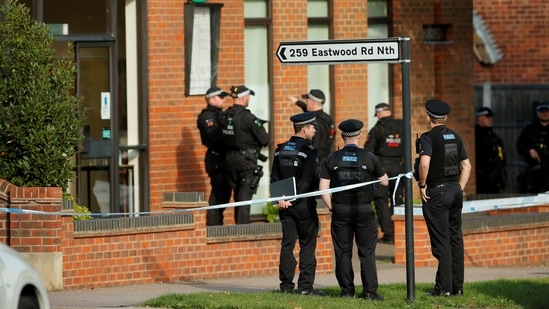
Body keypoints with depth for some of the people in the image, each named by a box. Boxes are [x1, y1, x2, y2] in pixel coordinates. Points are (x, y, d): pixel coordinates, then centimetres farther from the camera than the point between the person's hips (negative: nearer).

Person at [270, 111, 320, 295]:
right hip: (304, 204, -5)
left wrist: (280, 198, -3)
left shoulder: (281, 150, 8)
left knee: (287, 244, 7)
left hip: (285, 205, 6)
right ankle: (305, 286, -1)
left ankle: (286, 285, 7)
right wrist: (293, 199, -11)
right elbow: (306, 181, -17)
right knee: (307, 245, 1)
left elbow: (274, 178, 4)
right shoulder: (309, 151, -12)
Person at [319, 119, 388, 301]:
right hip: (364, 210, -1)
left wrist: (332, 208, 9)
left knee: (343, 253, 7)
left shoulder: (332, 159, 2)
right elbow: (384, 181, 9)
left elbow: (323, 189, -2)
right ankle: (370, 292, -1)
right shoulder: (369, 157, -2)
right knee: (367, 253, 3)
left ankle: (347, 291, 7)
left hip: (340, 210, 1)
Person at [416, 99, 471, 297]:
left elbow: (425, 163, -26)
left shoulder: (428, 138, -10)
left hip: (436, 192, -6)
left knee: (441, 241, -5)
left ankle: (444, 287, -6)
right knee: (455, 238, 10)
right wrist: (459, 188, 16)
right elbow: (466, 165, 13)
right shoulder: (455, 137, 11)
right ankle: (457, 286, 12)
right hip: (455, 191, 6)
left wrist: (422, 185, -13)